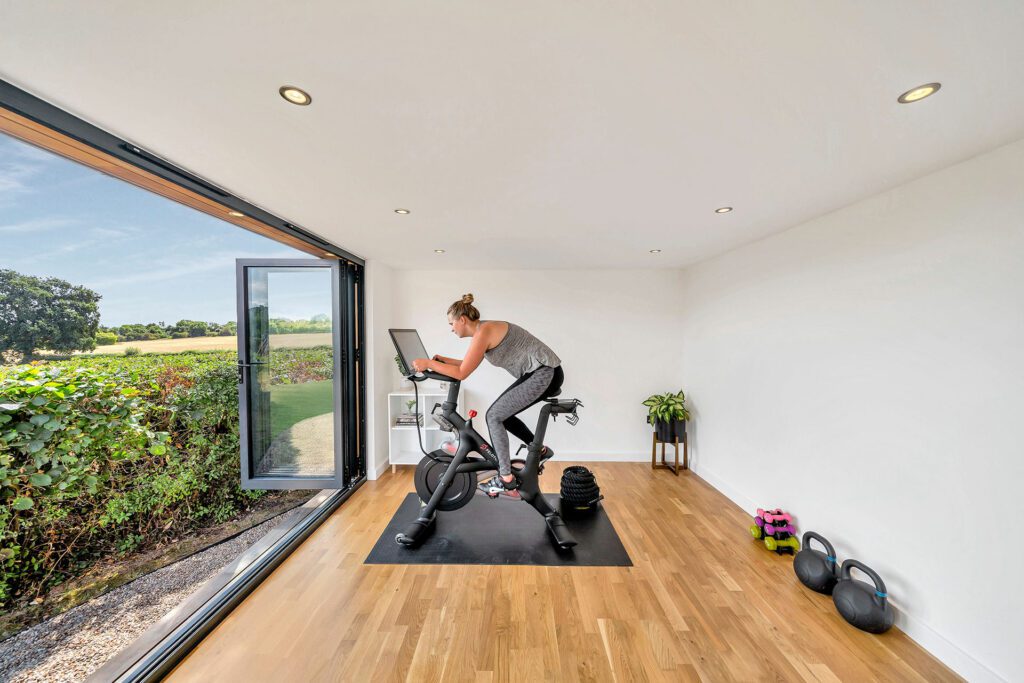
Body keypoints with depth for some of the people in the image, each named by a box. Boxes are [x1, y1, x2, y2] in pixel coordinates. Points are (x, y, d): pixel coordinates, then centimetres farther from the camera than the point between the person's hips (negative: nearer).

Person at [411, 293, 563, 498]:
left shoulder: (483, 331, -17)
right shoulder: (484, 330, 12)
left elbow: (461, 373, -17)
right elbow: (468, 364, 24)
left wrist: (428, 363, -8)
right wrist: (442, 359, 20)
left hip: (544, 373, -10)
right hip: (540, 373, 10)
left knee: (494, 416, -7)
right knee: (501, 414, 15)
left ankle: (506, 480, 2)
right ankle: (540, 450, 27)